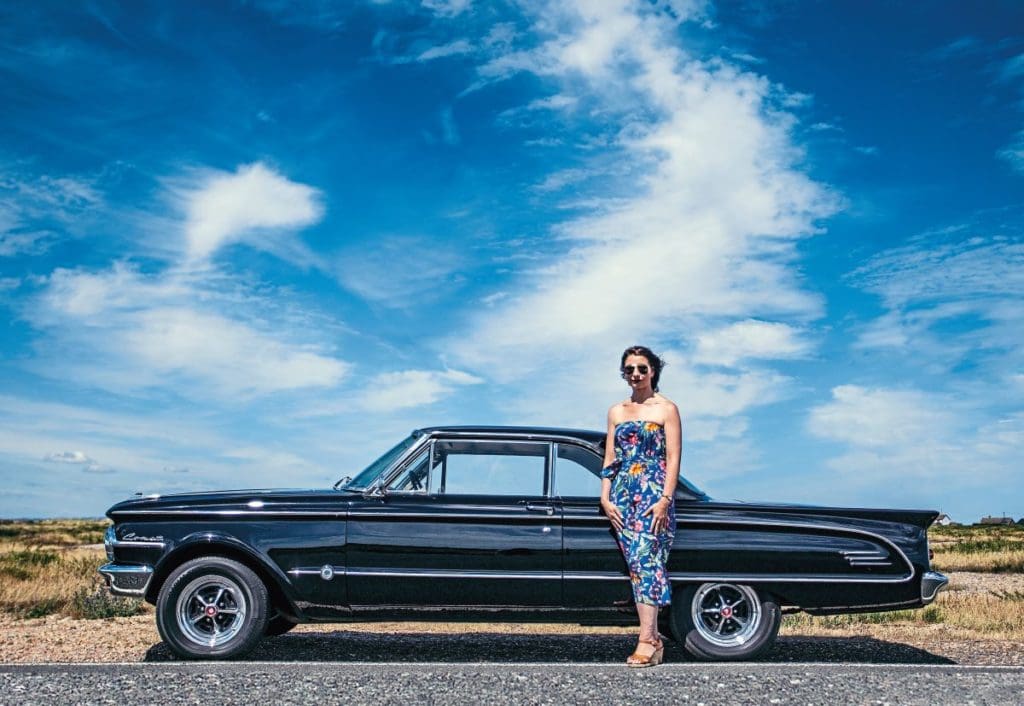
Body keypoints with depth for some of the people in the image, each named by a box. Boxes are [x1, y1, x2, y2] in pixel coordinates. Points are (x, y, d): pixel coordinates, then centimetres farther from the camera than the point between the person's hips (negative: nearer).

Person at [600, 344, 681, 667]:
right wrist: (605, 498, 4)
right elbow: (609, 459, 15)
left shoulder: (666, 408, 3)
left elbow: (673, 459, -3)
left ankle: (646, 641, -15)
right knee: (636, 565, 2)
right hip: (623, 496, 5)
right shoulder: (616, 412, 16)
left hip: (655, 495, -5)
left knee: (646, 561, -14)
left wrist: (665, 500, -13)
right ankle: (654, 640, 6)